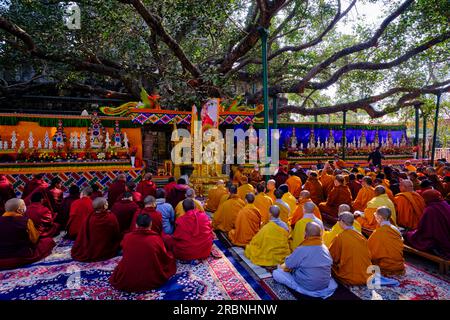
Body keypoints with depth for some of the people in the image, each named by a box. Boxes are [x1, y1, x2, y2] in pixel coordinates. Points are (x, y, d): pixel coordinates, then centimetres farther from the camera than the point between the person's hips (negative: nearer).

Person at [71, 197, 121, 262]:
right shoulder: (111, 217, -21)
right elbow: (117, 235, -10)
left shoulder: (89, 217, -18)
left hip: (90, 252, 2)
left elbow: (83, 236, -8)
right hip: (107, 252, -1)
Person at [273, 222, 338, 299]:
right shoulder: (325, 248, -5)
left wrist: (280, 266, 16)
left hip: (307, 286, -7)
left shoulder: (301, 250, -22)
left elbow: (284, 267, -11)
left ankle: (299, 287, -7)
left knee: (276, 273, -4)